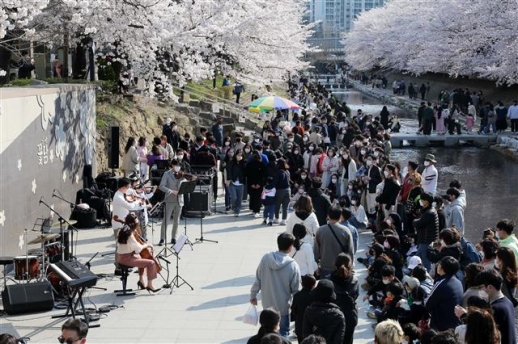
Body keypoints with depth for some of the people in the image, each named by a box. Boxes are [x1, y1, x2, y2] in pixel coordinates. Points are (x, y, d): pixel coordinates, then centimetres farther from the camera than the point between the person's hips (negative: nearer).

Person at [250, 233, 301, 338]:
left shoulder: (266, 258, -13)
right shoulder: (293, 265, -21)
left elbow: (258, 279, -4)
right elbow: (295, 290, -12)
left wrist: (253, 295, 11)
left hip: (267, 304, 4)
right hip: (283, 305, -3)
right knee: (283, 332, 11)